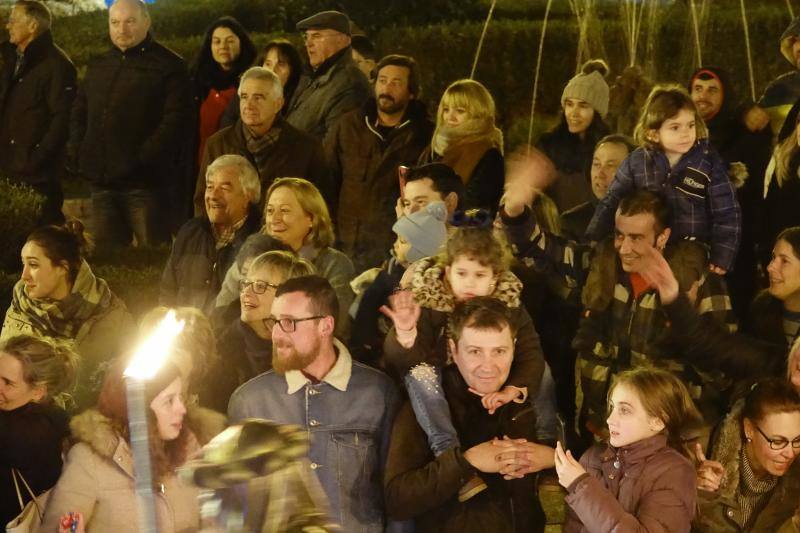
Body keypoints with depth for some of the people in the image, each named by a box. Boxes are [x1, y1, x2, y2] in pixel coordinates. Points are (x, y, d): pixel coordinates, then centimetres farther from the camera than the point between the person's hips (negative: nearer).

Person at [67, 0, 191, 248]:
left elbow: (176, 118, -12)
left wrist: (145, 158, -18)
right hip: (102, 181, 6)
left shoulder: (168, 65, -3)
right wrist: (77, 152, 8)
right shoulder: (98, 65, 19)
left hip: (146, 182, -6)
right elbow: (79, 112, 25)